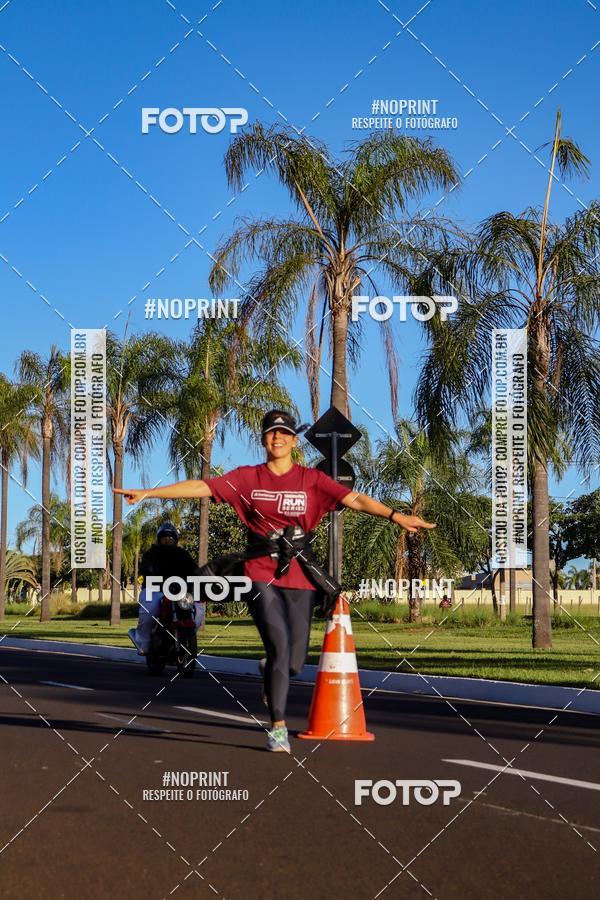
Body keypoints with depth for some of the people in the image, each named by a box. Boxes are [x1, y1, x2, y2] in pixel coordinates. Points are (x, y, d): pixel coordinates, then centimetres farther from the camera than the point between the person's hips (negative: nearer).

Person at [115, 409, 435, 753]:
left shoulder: (312, 480, 6)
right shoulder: (247, 477, 7)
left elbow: (354, 499, -6)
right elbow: (200, 487, 2)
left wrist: (395, 515, -20)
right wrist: (148, 493, -5)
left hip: (301, 578, 1)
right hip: (262, 574, -1)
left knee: (294, 663, 0)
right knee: (279, 647, -16)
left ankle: (271, 678, 37)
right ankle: (278, 727, -3)